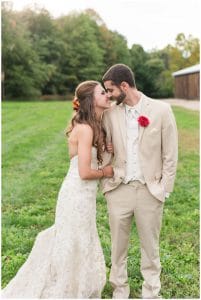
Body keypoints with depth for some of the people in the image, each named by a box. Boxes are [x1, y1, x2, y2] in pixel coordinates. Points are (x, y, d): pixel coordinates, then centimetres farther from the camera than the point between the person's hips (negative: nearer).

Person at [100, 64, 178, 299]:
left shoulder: (161, 110, -5)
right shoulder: (110, 114, 2)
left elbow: (170, 154, -3)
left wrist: (164, 188, -5)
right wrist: (105, 183, -4)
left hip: (150, 190, -2)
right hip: (119, 190, 2)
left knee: (150, 246, 11)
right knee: (118, 246, 11)